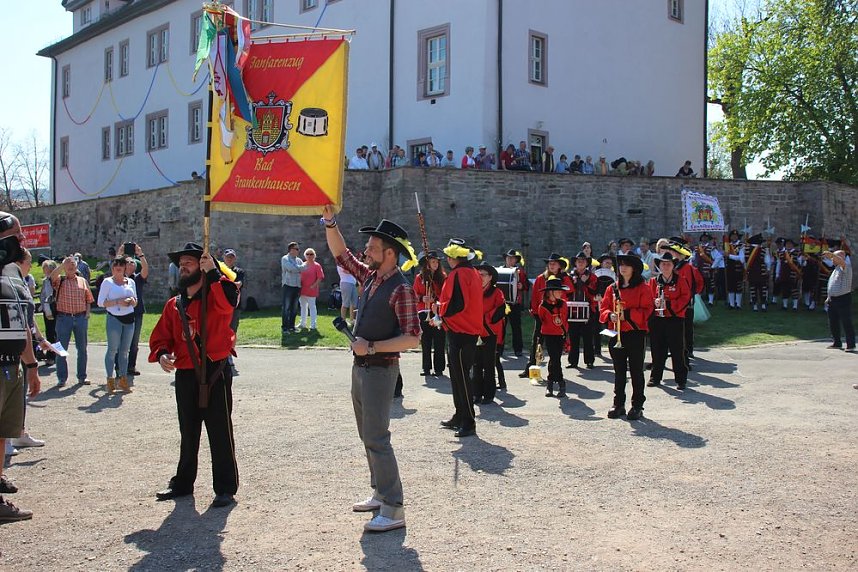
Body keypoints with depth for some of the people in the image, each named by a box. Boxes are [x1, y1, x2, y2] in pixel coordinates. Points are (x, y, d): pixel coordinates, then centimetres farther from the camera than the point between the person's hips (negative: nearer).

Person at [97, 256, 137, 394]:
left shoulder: (131, 282, 13)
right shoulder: (107, 282, 1)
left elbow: (135, 302, 20)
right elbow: (101, 302, -4)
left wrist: (132, 300, -3)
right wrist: (117, 302, -15)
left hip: (129, 319, 4)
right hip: (114, 319, -4)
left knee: (124, 350, 8)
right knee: (112, 350, -3)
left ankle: (123, 379, 14)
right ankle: (110, 379, 4)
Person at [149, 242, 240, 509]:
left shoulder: (214, 297, -5)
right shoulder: (173, 305, 12)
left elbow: (229, 300, -29)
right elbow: (160, 337, 13)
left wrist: (213, 272, -35)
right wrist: (161, 355, -7)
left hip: (215, 374, -5)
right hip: (185, 376, 6)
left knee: (220, 434, -1)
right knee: (188, 434, 18)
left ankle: (225, 489, 8)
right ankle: (183, 483, 32)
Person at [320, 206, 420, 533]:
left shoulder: (401, 289, -17)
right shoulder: (370, 277, 8)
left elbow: (412, 338, -21)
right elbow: (341, 254, 19)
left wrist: (372, 347, -23)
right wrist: (329, 221, 7)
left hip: (379, 369, -9)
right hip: (361, 367, 9)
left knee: (376, 438, -11)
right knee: (368, 435, 16)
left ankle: (393, 509, -8)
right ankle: (380, 494, 26)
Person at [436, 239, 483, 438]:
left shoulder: (458, 274, -16)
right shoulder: (472, 273, 15)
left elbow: (456, 304, -26)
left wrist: (439, 308, -9)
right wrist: (443, 308, 15)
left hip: (460, 333, -10)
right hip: (470, 330, 10)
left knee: (461, 377, -6)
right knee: (457, 375, 18)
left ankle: (468, 423, -4)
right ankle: (459, 417, 27)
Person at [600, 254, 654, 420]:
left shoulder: (642, 288, -2)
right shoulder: (612, 288, 9)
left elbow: (646, 311, -8)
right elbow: (603, 307, 8)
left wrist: (627, 314, -19)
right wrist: (610, 315, -13)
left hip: (636, 334, -4)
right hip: (616, 334, 4)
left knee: (636, 371, 1)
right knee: (619, 371, 10)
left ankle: (637, 406, 8)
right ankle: (618, 405, 17)